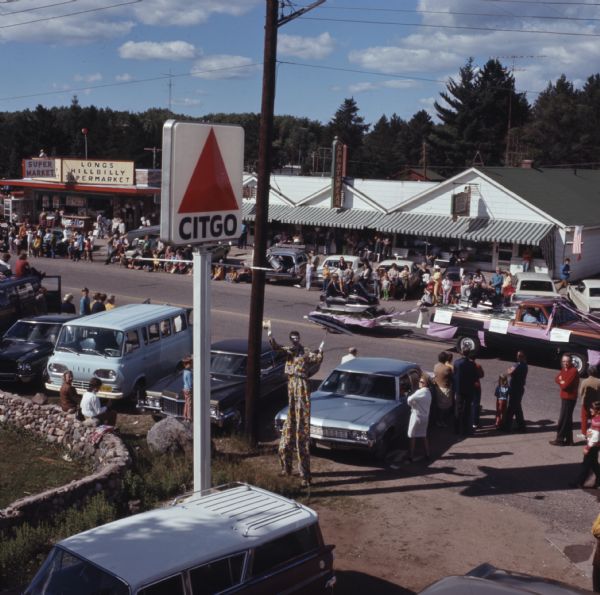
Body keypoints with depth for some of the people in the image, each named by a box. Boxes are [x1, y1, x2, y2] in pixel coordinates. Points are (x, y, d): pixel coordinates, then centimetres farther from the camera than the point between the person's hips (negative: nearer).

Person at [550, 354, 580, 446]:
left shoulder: (573, 371, -19)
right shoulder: (564, 370, 11)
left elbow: (565, 385, -22)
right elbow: (557, 379, 9)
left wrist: (561, 382, -2)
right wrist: (562, 382, -11)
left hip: (569, 398, -10)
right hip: (565, 397, 10)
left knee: (563, 420, -3)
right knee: (567, 419, 15)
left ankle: (559, 440, 4)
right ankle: (569, 440, 22)